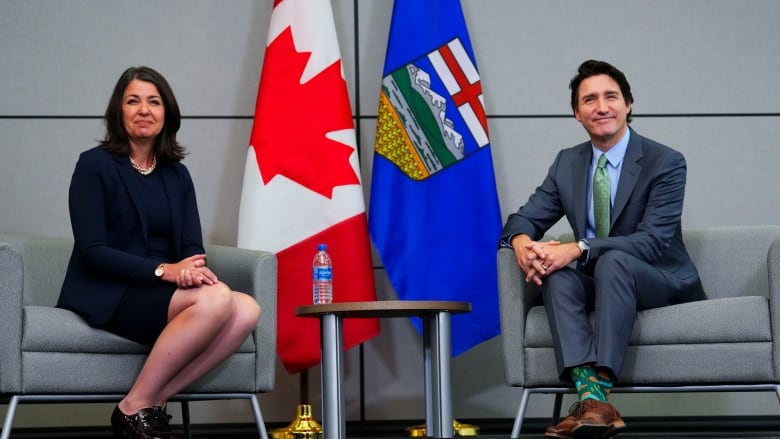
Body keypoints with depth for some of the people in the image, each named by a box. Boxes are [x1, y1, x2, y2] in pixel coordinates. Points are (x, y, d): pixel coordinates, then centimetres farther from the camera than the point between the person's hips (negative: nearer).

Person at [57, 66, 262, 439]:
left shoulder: (176, 175, 14)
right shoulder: (94, 165, -3)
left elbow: (192, 246, 6)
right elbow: (92, 251, -12)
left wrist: (193, 269, -20)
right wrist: (162, 269, -24)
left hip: (163, 295, 6)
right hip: (107, 296, -6)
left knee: (246, 310, -23)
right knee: (216, 298, -31)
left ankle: (154, 403, -18)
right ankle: (134, 409, -20)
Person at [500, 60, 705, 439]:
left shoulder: (666, 162, -11)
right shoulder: (567, 162, 6)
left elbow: (652, 241, -21)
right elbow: (526, 217, 5)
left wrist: (578, 249, -33)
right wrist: (522, 241, -23)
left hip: (661, 282, -4)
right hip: (599, 283, 4)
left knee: (614, 260, -36)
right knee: (559, 274, -30)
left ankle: (601, 388, -46)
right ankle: (588, 392, -46)